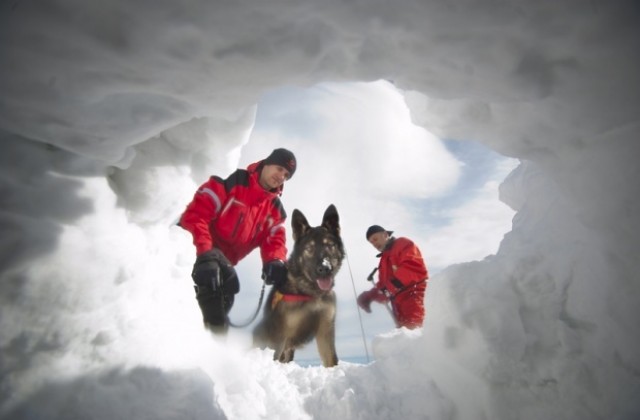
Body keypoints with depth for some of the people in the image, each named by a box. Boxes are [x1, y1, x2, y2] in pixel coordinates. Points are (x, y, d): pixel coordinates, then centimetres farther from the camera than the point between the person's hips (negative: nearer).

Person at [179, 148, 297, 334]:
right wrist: (205, 254, -32)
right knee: (228, 279, -31)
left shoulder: (275, 209, 10)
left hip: (221, 262, 8)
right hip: (194, 246, -8)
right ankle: (216, 332, -22)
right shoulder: (232, 181, -13)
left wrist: (275, 261, -25)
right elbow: (196, 214, -20)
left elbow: (275, 238, 0)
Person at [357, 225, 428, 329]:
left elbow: (413, 266, -15)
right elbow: (383, 283, 25)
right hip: (399, 303, 8)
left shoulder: (403, 244, 3)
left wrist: (395, 282, -24)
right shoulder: (385, 259, 28)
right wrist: (370, 296, 9)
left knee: (413, 330, -20)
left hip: (413, 296, -8)